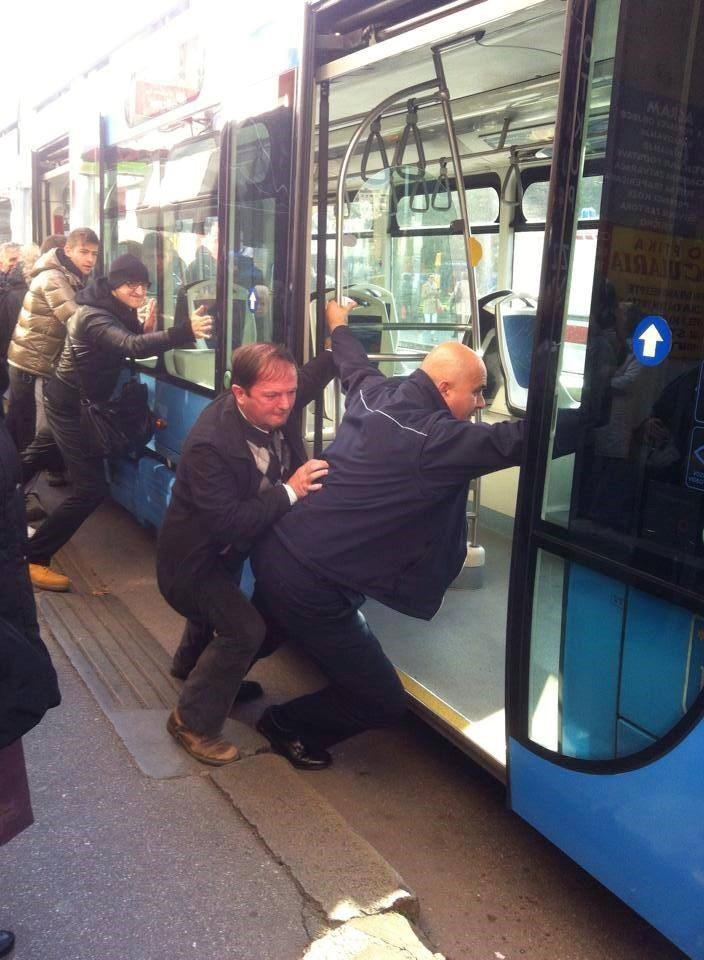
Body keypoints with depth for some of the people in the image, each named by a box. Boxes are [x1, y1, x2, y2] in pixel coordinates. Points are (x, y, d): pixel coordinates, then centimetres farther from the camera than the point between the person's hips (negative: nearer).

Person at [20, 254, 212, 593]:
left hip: (69, 401, 10)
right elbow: (132, 346, -47)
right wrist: (186, 332, -59)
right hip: (70, 406, -10)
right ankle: (33, 559, -7)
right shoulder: (95, 317, -30)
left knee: (39, 455, 31)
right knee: (92, 487, -15)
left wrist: (147, 325, -18)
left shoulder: (116, 311, 1)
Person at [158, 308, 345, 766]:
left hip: (230, 550, 9)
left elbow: (314, 375, 3)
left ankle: (192, 665, 64)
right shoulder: (210, 444, -39)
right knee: (245, 629, -20)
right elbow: (226, 523, -42)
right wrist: (289, 492, -42)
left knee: (219, 610, 32)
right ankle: (193, 721, 1)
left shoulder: (276, 407, -17)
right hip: (193, 558, -9)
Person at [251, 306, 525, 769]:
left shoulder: (375, 394, 0)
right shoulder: (436, 439, -24)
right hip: (313, 588, -9)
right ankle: (288, 725, 29)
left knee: (265, 630, 42)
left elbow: (354, 362, 21)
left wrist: (339, 325, 42)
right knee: (383, 703, 7)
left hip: (276, 551, 9)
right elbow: (516, 440, -28)